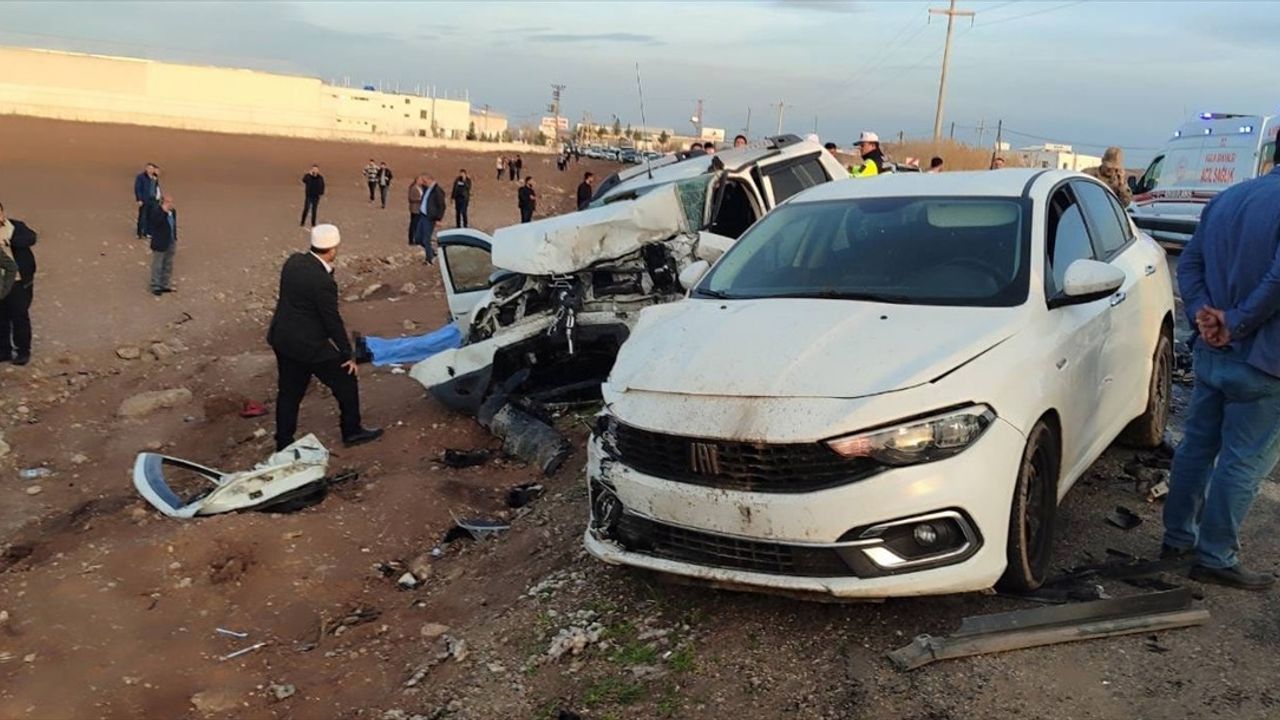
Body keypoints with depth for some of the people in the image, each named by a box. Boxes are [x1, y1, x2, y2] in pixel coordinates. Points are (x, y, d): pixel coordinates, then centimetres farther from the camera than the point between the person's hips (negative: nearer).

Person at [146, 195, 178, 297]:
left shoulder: (173, 211, 7)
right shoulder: (156, 211, -17)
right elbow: (156, 223, -32)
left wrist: (175, 241, 14)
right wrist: (164, 211, -32)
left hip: (171, 243, 7)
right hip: (160, 244, -7)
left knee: (168, 265, 15)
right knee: (157, 266, 3)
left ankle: (165, 285, 27)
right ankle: (155, 287, 12)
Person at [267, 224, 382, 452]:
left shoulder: (293, 261, -4)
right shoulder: (323, 282, -26)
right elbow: (333, 321, -18)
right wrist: (347, 355, -7)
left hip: (281, 338, 8)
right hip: (309, 345, -8)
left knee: (289, 392, 18)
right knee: (346, 381, 12)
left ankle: (283, 443, 26)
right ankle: (352, 431, 27)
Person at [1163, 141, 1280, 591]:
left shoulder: (1226, 199, 9)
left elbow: (1189, 262, 10)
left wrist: (1201, 312, -2)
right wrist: (1237, 322, -17)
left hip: (1211, 352, 8)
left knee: (1197, 446, 17)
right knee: (1244, 463, 3)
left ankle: (1178, 537, 27)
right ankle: (1215, 558, 11)